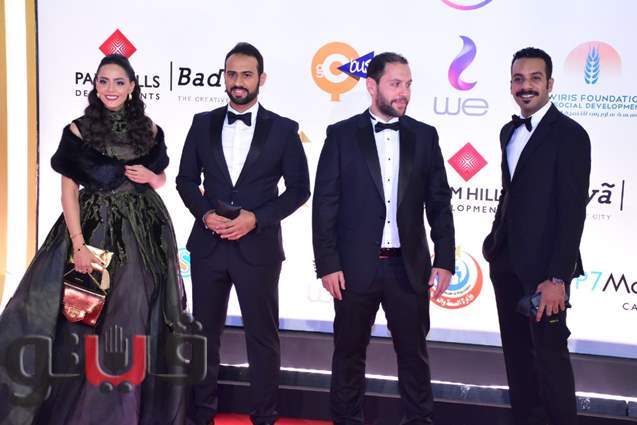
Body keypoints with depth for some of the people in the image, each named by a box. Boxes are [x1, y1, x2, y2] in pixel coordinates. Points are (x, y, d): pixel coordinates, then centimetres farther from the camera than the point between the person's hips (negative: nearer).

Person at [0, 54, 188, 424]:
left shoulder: (148, 129, 6)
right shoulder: (79, 130, -3)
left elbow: (162, 178, 17)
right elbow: (69, 190, -5)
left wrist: (151, 178, -7)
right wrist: (78, 244, -14)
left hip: (144, 232, 3)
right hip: (94, 229, -2)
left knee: (136, 322, 7)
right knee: (88, 322, 2)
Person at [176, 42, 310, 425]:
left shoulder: (283, 129, -2)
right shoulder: (203, 123, 6)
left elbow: (299, 188, -3)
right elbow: (186, 179, 8)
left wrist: (256, 218, -14)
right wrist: (206, 213, -11)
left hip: (258, 247, -2)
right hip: (208, 245, 3)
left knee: (263, 337, 7)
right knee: (205, 333, 13)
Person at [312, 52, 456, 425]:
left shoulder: (425, 135, 5)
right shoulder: (342, 134, -1)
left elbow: (440, 204, 6)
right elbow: (325, 205, -2)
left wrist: (445, 260, 0)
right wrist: (327, 264, -7)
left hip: (409, 266, 2)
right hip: (355, 265, -1)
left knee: (414, 353, 10)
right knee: (350, 352, 10)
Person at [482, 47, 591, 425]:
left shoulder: (569, 134, -11)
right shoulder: (509, 132, 12)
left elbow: (573, 211, -16)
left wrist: (558, 277, -21)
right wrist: (495, 242, 11)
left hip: (542, 267, -7)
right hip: (507, 263, 7)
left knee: (550, 357, 1)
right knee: (517, 354, 14)